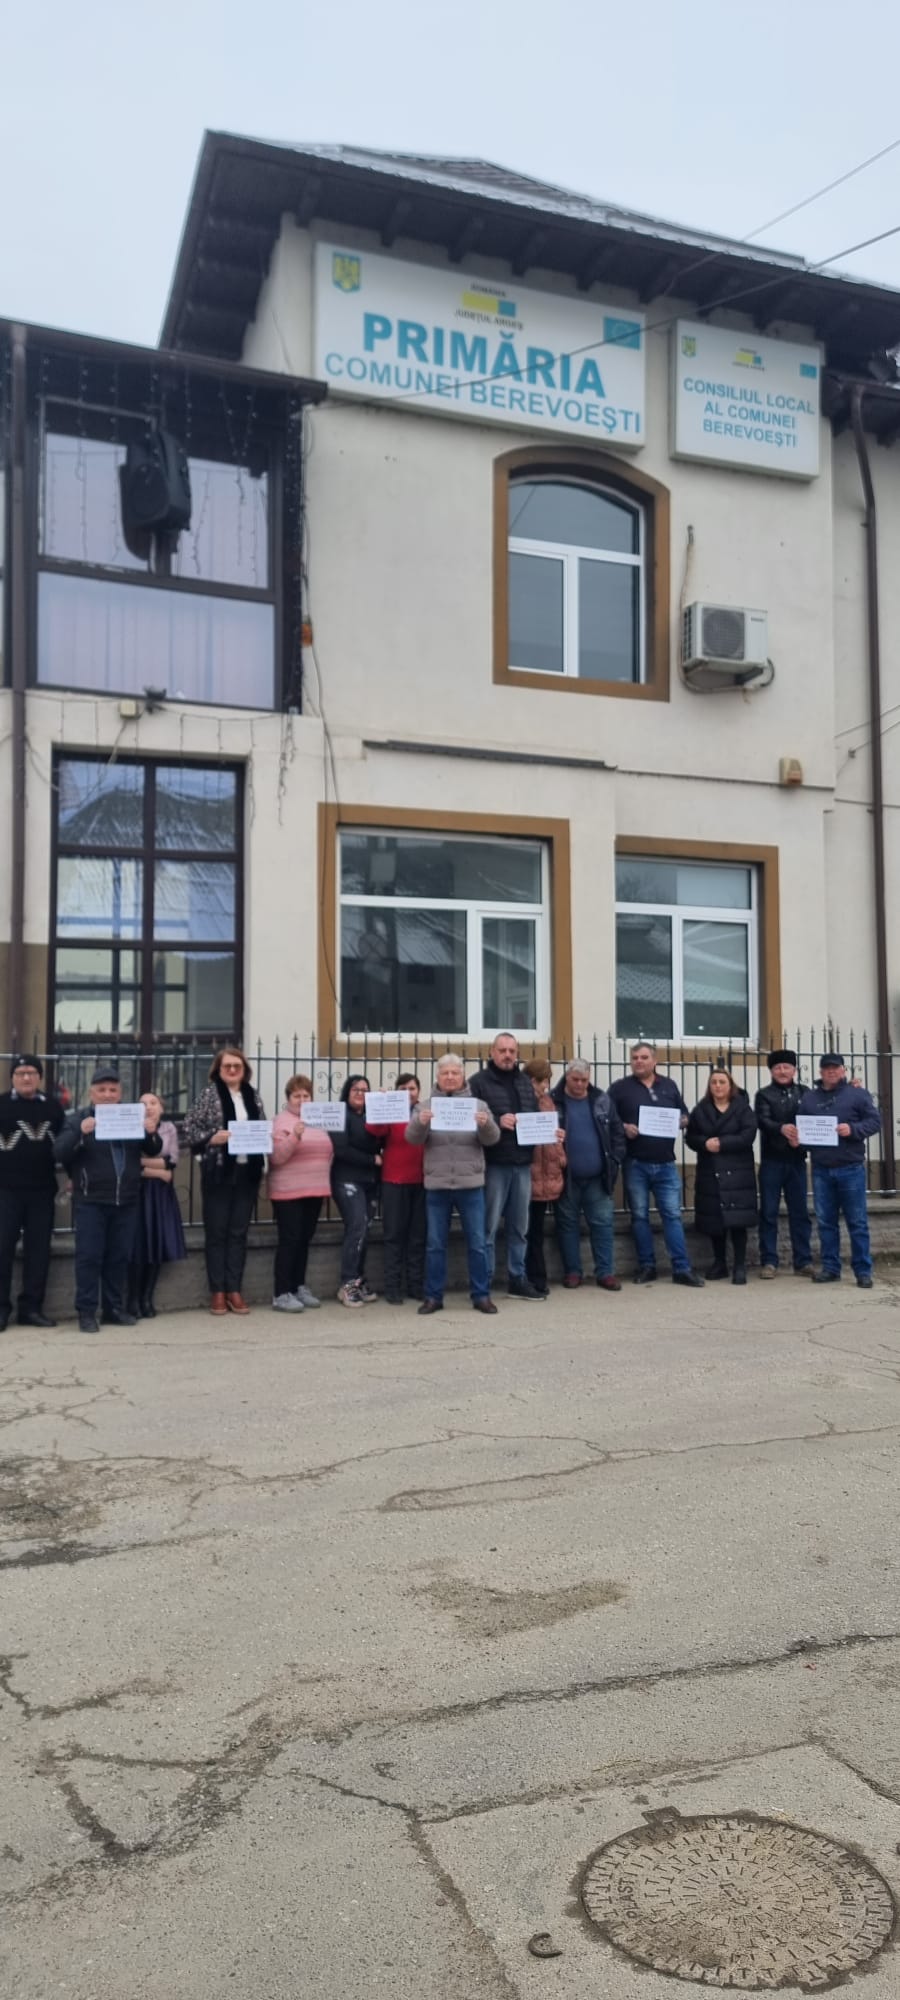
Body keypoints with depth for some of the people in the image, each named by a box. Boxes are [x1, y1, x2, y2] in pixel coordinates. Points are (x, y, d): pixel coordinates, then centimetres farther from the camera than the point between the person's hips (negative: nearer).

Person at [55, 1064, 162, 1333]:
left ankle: (115, 1307, 18)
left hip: (126, 1201, 3)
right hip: (91, 1201, -3)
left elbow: (152, 1151, 8)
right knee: (89, 1256, -2)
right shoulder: (77, 1119, 1)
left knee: (119, 1256, 9)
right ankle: (87, 1311, 4)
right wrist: (81, 1133, -27)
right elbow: (60, 1153, -9)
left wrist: (151, 1133, -14)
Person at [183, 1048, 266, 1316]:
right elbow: (188, 1128, -5)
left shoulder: (253, 1095, 10)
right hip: (218, 1172, -4)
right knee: (216, 1232, 3)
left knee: (239, 1232, 8)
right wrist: (212, 1138, -19)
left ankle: (235, 1289, 15)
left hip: (247, 1172, 4)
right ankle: (218, 1291, 10)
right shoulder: (209, 1094, -2)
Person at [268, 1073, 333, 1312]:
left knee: (304, 1241, 11)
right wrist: (294, 1136, -29)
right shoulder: (282, 1121, -7)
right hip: (288, 1193, -6)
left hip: (314, 1191, 6)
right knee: (289, 1241, -7)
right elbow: (276, 1157, -16)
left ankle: (299, 1287, 19)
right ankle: (281, 1294, -4)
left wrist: (326, 1186, 16)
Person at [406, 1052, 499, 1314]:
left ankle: (481, 1295, 12)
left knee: (477, 1242, 4)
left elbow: (492, 1139, -2)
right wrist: (421, 1122, -27)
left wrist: (486, 1124, -25)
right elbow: (413, 1138, -5)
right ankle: (433, 1296, 14)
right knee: (435, 1244, 6)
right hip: (436, 1185, 0)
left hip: (471, 1185, 0)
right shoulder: (425, 1106, 5)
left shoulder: (477, 1104, 5)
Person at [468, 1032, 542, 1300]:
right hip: (494, 1164, -6)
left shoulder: (526, 1082, 16)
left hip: (523, 1163, 6)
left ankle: (517, 1279, 21)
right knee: (489, 1226, -2)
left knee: (519, 1226, 12)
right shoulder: (479, 1082, -3)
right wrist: (497, 1121, -22)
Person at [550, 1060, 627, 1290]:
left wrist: (615, 1160, 0)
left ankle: (605, 1272, 9)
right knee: (568, 1224, 7)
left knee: (602, 1223, 3)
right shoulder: (554, 1101, -4)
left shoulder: (602, 1101, 4)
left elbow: (617, 1132, 8)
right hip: (567, 1177, -2)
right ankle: (572, 1271, 16)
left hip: (597, 1177, 2)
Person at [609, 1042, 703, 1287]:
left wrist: (680, 1121, -6)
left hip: (665, 1163, 2)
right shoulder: (620, 1087, 2)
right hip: (635, 1164, -2)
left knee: (672, 1214, 0)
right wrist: (623, 1127, -17)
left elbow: (685, 1116, 16)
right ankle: (646, 1266, 15)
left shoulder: (669, 1085, 12)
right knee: (639, 1215, 5)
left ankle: (682, 1269, 2)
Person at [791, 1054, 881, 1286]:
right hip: (821, 1170, 3)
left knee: (857, 1222, 0)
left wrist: (853, 1129, -18)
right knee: (826, 1222, 8)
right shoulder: (809, 1097, 11)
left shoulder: (857, 1094, 2)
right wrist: (794, 1138, -9)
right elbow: (800, 1126, 12)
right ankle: (830, 1268, 16)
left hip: (851, 1168, -3)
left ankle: (863, 1271, 7)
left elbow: (875, 1121, -2)